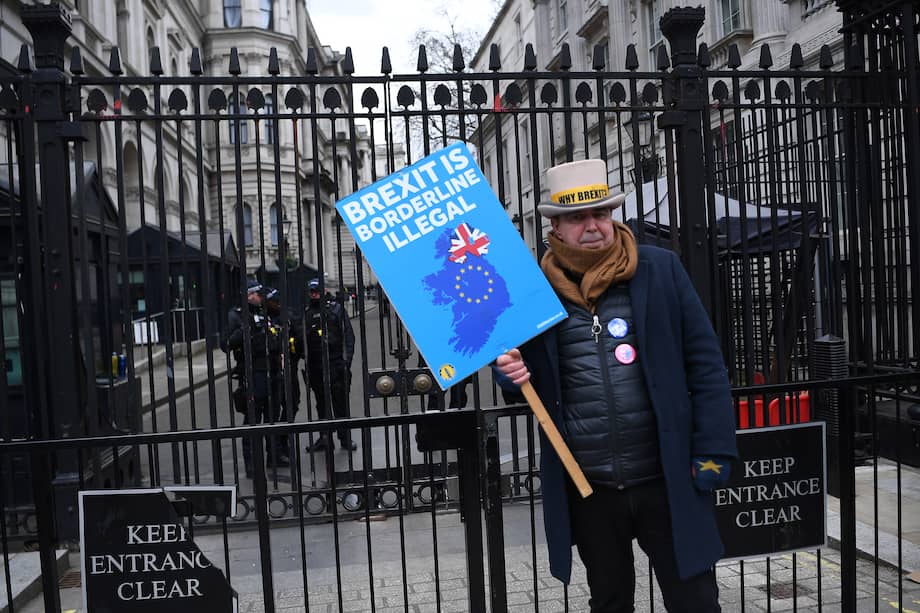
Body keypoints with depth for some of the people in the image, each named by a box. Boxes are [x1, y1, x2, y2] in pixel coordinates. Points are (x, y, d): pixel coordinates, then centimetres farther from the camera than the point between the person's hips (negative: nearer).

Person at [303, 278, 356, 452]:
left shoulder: (336, 309, 4)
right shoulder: (307, 313, 10)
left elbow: (348, 335, 1)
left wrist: (347, 358, -8)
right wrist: (307, 366, -3)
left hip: (337, 363, -3)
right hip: (316, 365, 3)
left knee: (341, 402, 0)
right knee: (322, 403, 9)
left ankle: (345, 438, 9)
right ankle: (325, 438, 19)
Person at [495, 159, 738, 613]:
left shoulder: (660, 269, -2)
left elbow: (705, 364, -1)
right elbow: (532, 378, 12)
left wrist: (713, 452, -6)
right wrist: (511, 372, -11)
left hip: (666, 479, -1)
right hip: (588, 489, 2)